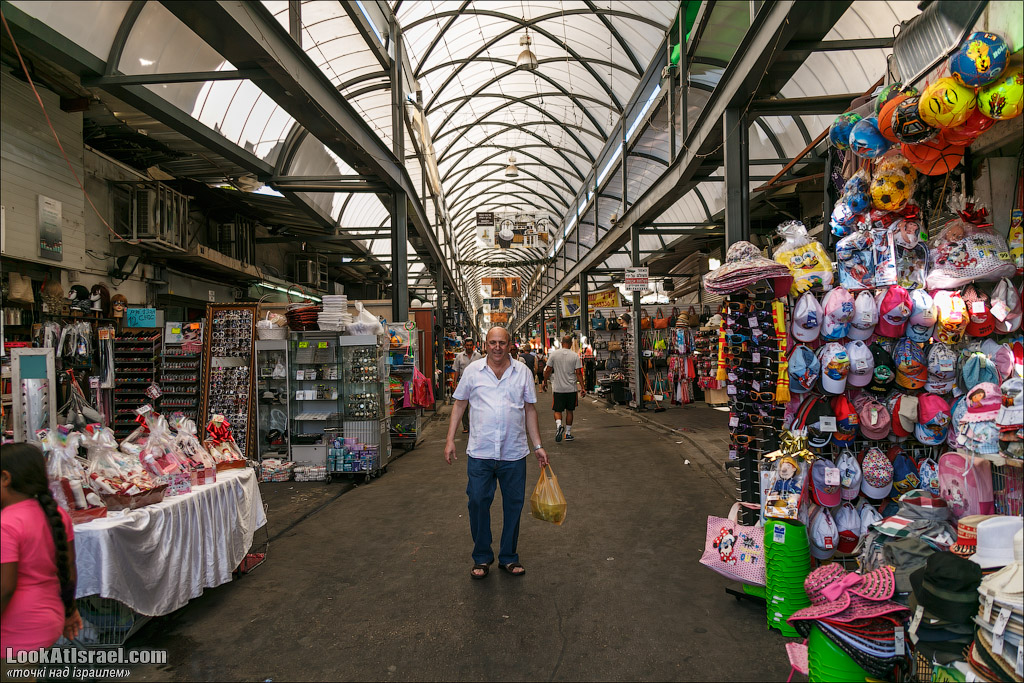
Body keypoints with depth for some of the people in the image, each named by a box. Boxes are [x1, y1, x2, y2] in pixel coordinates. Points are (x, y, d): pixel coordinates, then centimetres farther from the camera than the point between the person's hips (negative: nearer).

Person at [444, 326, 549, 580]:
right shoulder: (473, 370, 3)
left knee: (513, 505, 9)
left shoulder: (522, 371, 5)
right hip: (480, 453, -1)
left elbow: (530, 409, 10)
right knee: (478, 503, 4)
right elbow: (460, 404, 10)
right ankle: (481, 557, 24)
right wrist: (450, 440, 3)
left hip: (514, 454, 1)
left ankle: (508, 557, 27)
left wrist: (537, 446, 8)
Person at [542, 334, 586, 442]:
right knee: (569, 411, 12)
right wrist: (583, 387, -1)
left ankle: (559, 425, -21)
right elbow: (578, 373, -6)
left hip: (558, 388, 0)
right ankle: (568, 433, 17)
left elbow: (548, 370, -1)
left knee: (557, 410, 8)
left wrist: (545, 382, 13)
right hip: (571, 388, 1)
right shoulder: (575, 356, -4)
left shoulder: (553, 354, -3)